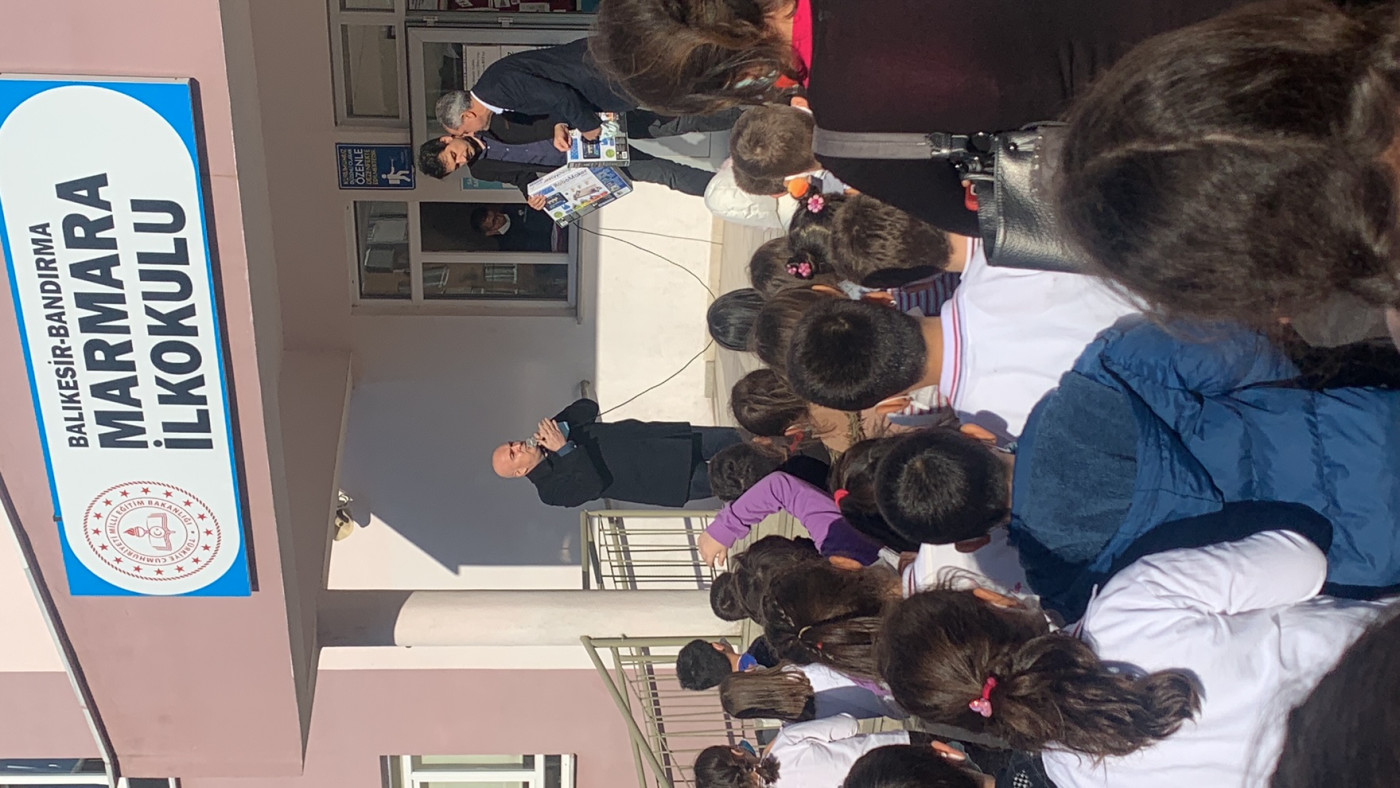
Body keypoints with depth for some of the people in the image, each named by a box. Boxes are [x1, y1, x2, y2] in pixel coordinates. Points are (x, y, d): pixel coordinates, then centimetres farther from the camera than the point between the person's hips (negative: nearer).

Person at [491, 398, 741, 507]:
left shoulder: (547, 441, 7)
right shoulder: (551, 488, -13)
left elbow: (588, 407, 6)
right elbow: (594, 483, -28)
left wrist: (558, 427, -12)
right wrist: (564, 449, -33)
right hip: (651, 476, -6)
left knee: (719, 438, 0)